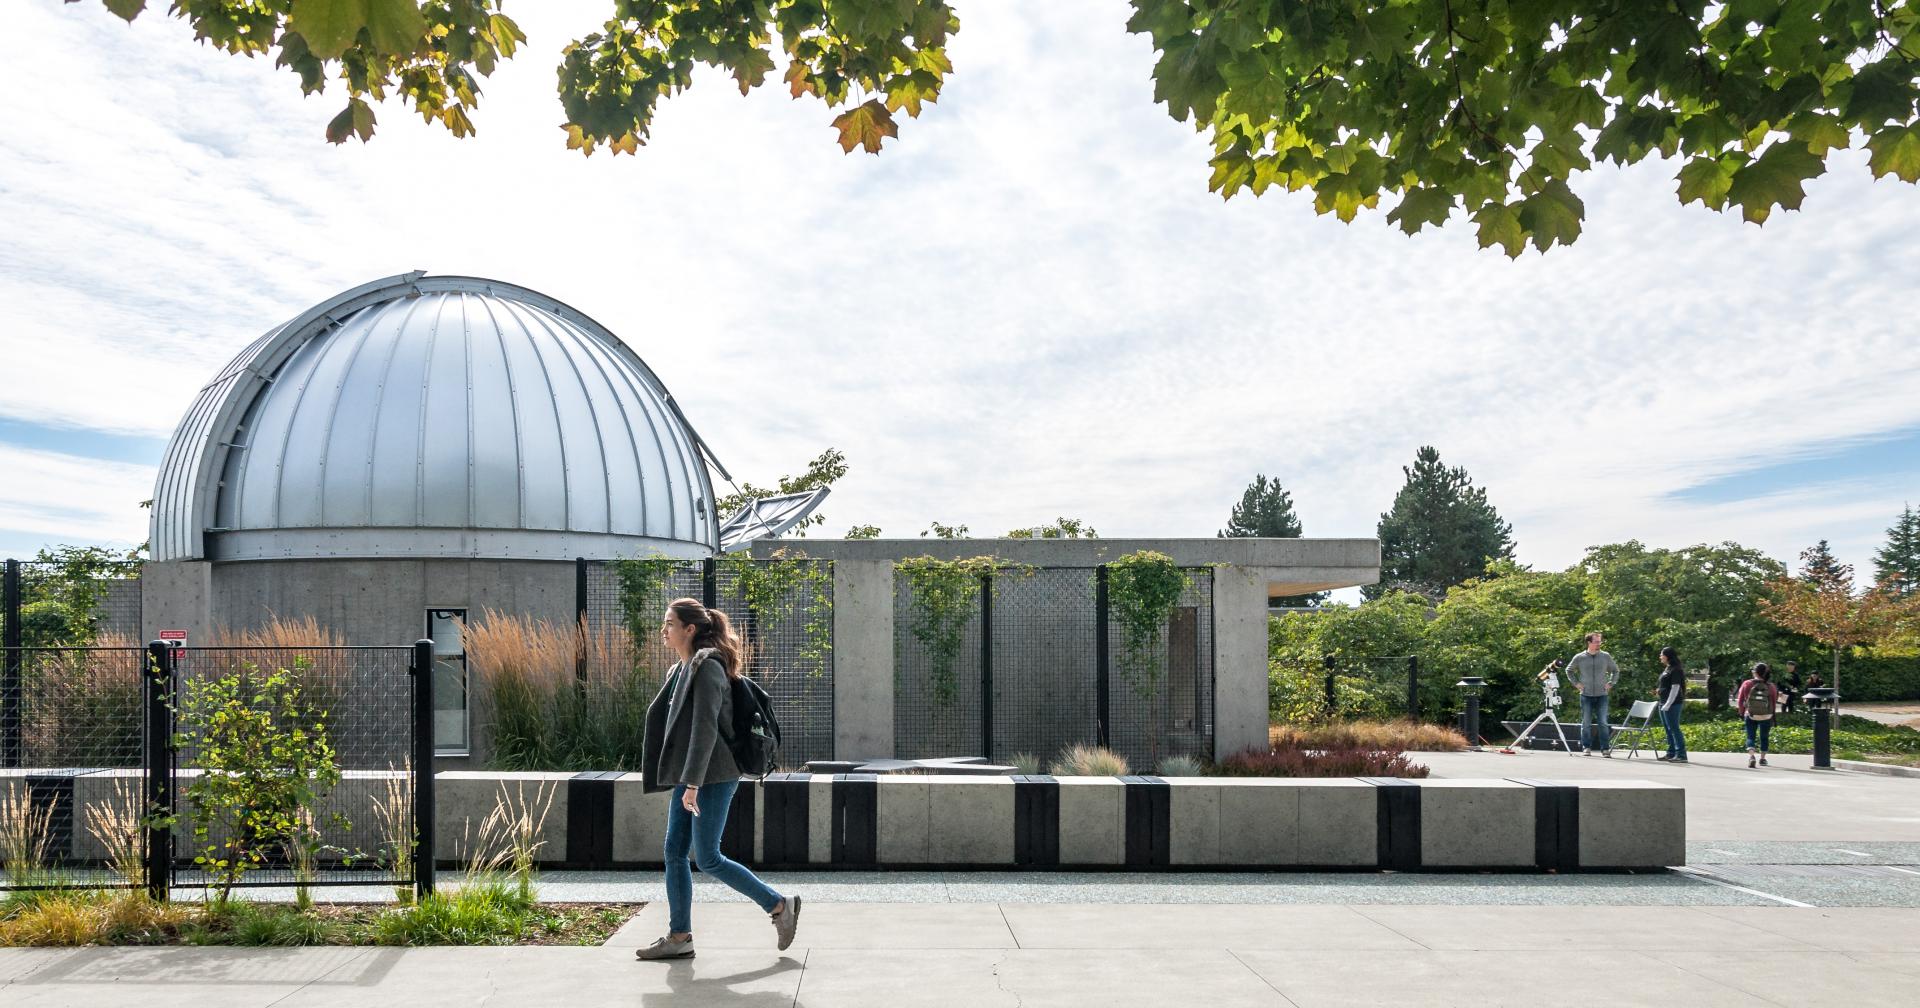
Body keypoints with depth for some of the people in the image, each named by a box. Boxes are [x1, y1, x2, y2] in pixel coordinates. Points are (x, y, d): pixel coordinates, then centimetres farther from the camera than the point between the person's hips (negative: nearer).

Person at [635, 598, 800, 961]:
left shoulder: (708, 668, -14)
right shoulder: (681, 670, 15)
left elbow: (705, 728, -21)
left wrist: (693, 783, -25)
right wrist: (686, 781, 20)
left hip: (712, 778, -9)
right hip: (689, 779, 9)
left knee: (707, 859, -6)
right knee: (674, 853, 8)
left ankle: (780, 906, 5)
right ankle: (679, 937, 15)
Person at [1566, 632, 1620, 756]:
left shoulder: (1606, 657, 4)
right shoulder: (1579, 658, 1)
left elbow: (1615, 671, 17)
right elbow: (1569, 670, 15)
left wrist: (1610, 683, 5)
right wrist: (1576, 683, 4)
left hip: (1602, 695, 1)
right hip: (1586, 695, 0)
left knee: (1603, 723, -1)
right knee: (1586, 723, 3)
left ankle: (1605, 749, 2)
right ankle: (1586, 748, 9)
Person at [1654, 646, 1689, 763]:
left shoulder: (1675, 670, -12)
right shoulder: (1666, 669, 16)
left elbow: (1675, 688, -17)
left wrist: (1668, 704, -19)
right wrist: (1658, 691, 8)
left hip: (1672, 704, -10)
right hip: (1663, 703, 10)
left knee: (1674, 729, -9)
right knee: (1668, 729, 13)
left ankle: (1681, 755, -7)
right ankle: (1671, 753, 19)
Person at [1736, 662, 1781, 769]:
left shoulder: (1746, 684, -8)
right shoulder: (1771, 687, -9)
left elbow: (1740, 701, -2)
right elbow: (1774, 703, -3)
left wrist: (1742, 713, 12)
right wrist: (1773, 715, 11)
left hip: (1750, 716, -1)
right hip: (1766, 716, 1)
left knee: (1750, 737, 3)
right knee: (1764, 738, 17)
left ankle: (1751, 756, -20)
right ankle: (1762, 758, 25)